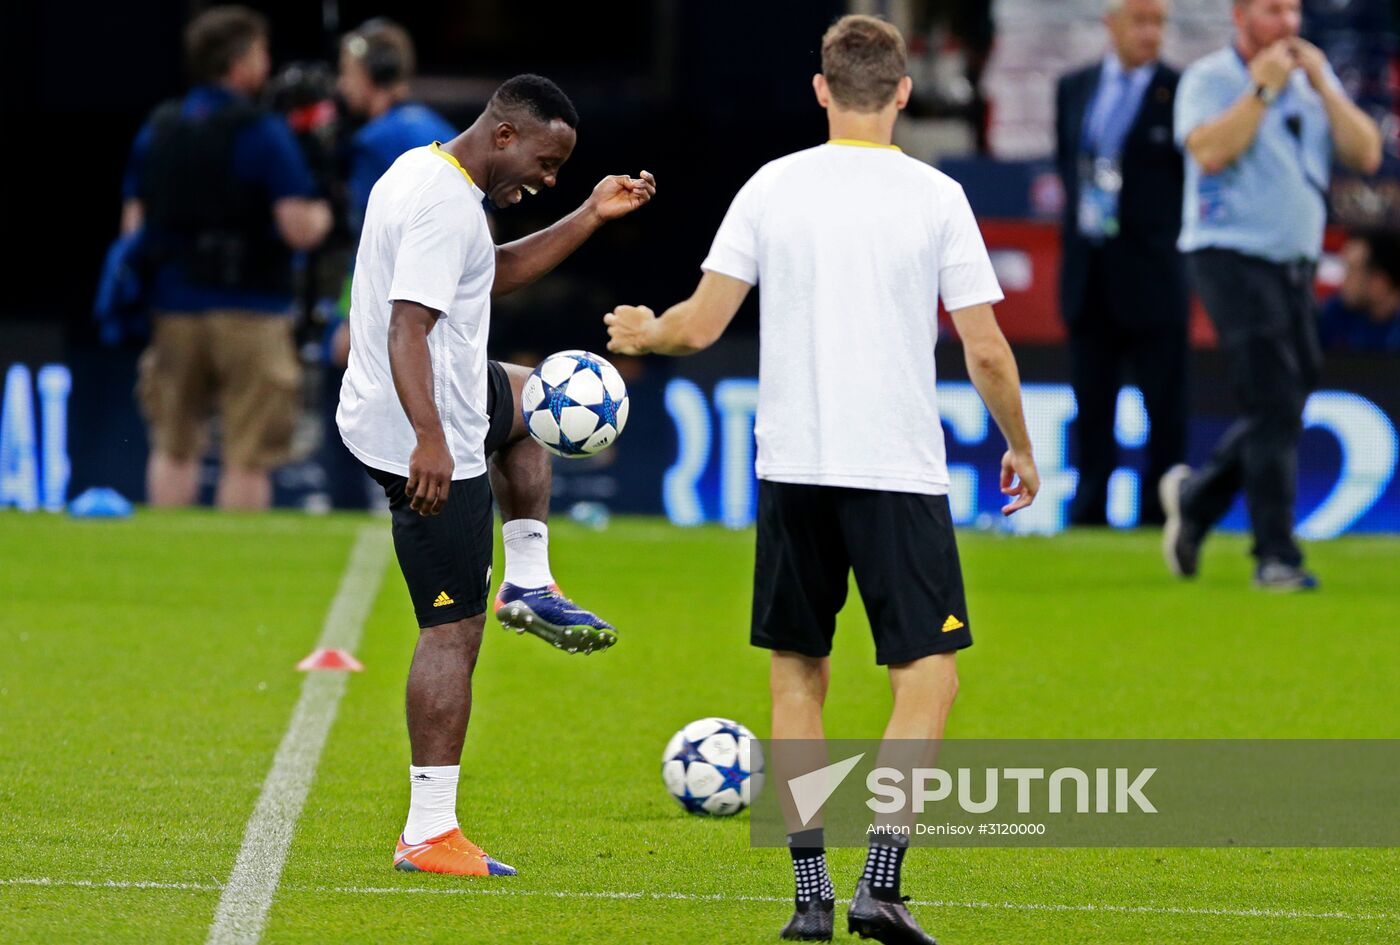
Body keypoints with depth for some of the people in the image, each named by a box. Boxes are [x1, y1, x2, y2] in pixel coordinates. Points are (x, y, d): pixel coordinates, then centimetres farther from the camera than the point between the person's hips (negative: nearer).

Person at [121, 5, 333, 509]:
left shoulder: (156, 130, 7)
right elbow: (299, 228, -15)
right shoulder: (263, 132, -10)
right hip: (250, 313, -5)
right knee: (247, 459, -1)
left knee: (173, 450, 13)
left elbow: (133, 226, 10)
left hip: (174, 312, 5)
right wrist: (323, 215, 5)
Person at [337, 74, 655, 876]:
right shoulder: (446, 205, -20)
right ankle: (431, 834, -8)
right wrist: (430, 440, -40)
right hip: (427, 446, -10)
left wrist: (590, 218, 21)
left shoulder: (424, 172, 13)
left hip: (387, 414, 10)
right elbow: (408, 329, -30)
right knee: (454, 634, -8)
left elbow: (497, 274, 27)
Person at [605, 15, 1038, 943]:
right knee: (929, 673, 1)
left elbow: (699, 326, 0)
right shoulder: (936, 197, -4)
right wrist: (1021, 449, 12)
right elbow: (987, 351, -4)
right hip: (901, 470, -3)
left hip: (791, 470, 3)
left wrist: (640, 335, 22)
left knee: (799, 673, 14)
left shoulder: (772, 187, 1)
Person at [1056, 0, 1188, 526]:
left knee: (1164, 404, -2)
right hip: (1088, 273, 4)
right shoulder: (1074, 88, 10)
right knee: (1091, 404, 8)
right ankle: (1090, 508, 14)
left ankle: (1158, 514, 3)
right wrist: (1076, 216, 12)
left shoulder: (1180, 91, -5)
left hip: (1152, 270, -4)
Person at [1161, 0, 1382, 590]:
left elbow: (1366, 155, 2)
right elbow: (1209, 152, -21)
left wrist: (1320, 84, -5)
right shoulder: (1209, 79, -4)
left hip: (1296, 265, 6)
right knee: (1274, 407, -13)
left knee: (1283, 407, 9)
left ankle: (1196, 498, 31)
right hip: (1233, 257, -6)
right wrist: (1264, 88, -16)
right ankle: (1275, 557, -10)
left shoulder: (1314, 79, 12)